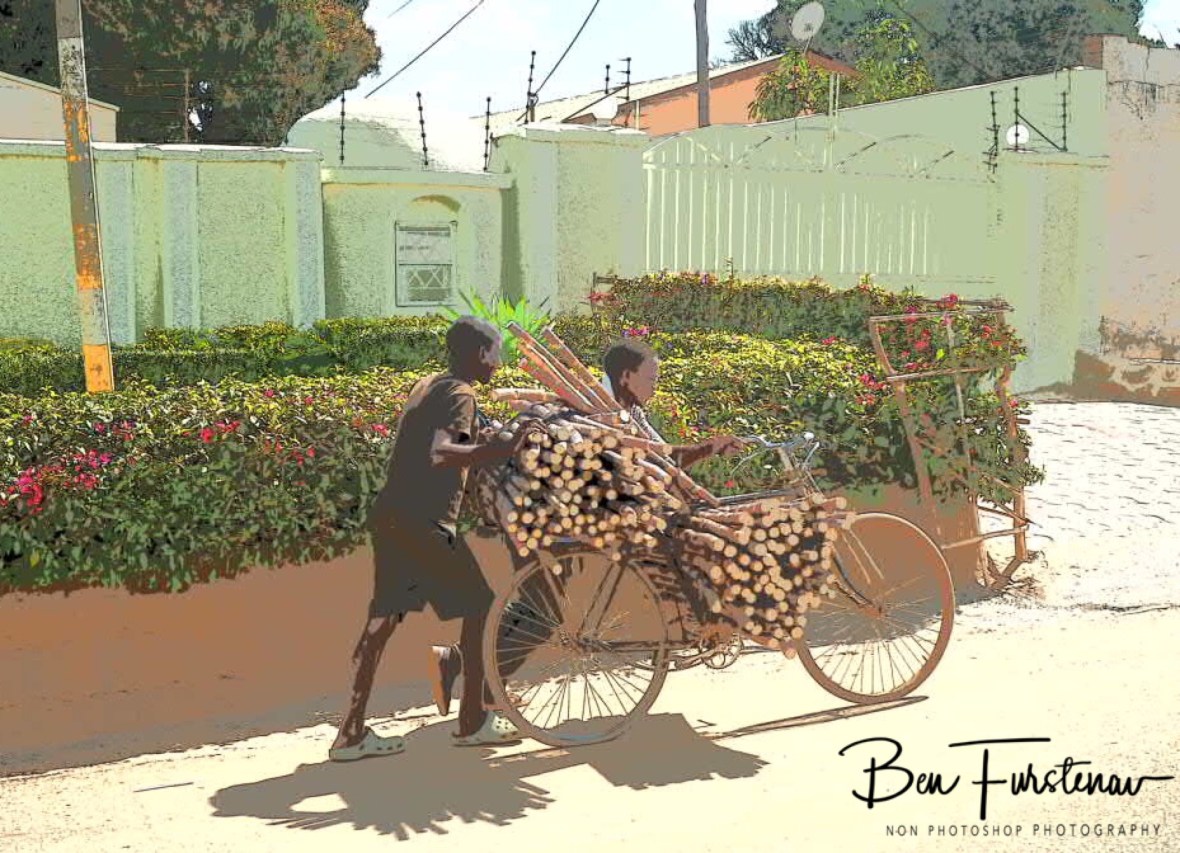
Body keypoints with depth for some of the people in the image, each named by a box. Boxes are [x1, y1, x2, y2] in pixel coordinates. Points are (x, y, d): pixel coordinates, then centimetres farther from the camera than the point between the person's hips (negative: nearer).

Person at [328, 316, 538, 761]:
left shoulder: (426, 386, 17)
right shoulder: (460, 395, -10)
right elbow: (436, 454, -27)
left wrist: (484, 444, 26)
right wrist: (498, 450, -27)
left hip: (390, 518, 9)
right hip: (425, 524, -9)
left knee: (383, 619, 11)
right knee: (478, 608, 5)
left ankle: (352, 732, 12)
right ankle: (474, 720, 14)